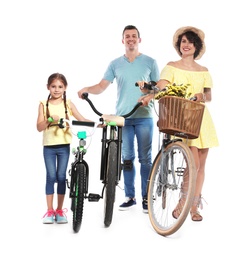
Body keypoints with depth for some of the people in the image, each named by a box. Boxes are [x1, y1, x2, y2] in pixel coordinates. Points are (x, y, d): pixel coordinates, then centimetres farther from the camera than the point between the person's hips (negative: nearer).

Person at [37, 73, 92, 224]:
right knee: (51, 177, -2)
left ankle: (60, 210, 13)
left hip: (64, 145, 1)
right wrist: (50, 119, -22)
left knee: (61, 177, 3)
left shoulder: (68, 104, 4)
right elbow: (39, 127, -5)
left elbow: (82, 120, 1)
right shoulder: (44, 105, 2)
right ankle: (50, 211, 8)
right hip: (49, 146, 0)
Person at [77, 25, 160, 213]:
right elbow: (102, 86, 5)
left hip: (144, 117, -2)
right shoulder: (115, 64, 11)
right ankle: (130, 196, 15)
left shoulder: (150, 62, 5)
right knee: (127, 159, 6)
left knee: (145, 158, -1)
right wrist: (87, 89, -15)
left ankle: (146, 197, 5)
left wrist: (148, 97, -16)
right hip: (123, 117, 2)